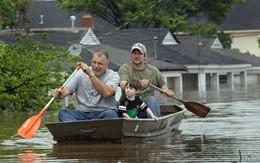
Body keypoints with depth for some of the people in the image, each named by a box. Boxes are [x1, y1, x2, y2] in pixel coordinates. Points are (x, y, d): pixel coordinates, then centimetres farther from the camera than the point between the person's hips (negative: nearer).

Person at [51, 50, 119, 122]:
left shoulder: (113, 75, 0)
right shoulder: (81, 73, 9)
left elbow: (107, 93, -19)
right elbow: (67, 89, 0)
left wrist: (91, 74, -23)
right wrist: (59, 93, -24)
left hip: (102, 114, -3)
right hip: (82, 113, 3)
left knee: (110, 114, -37)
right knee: (63, 112, -25)